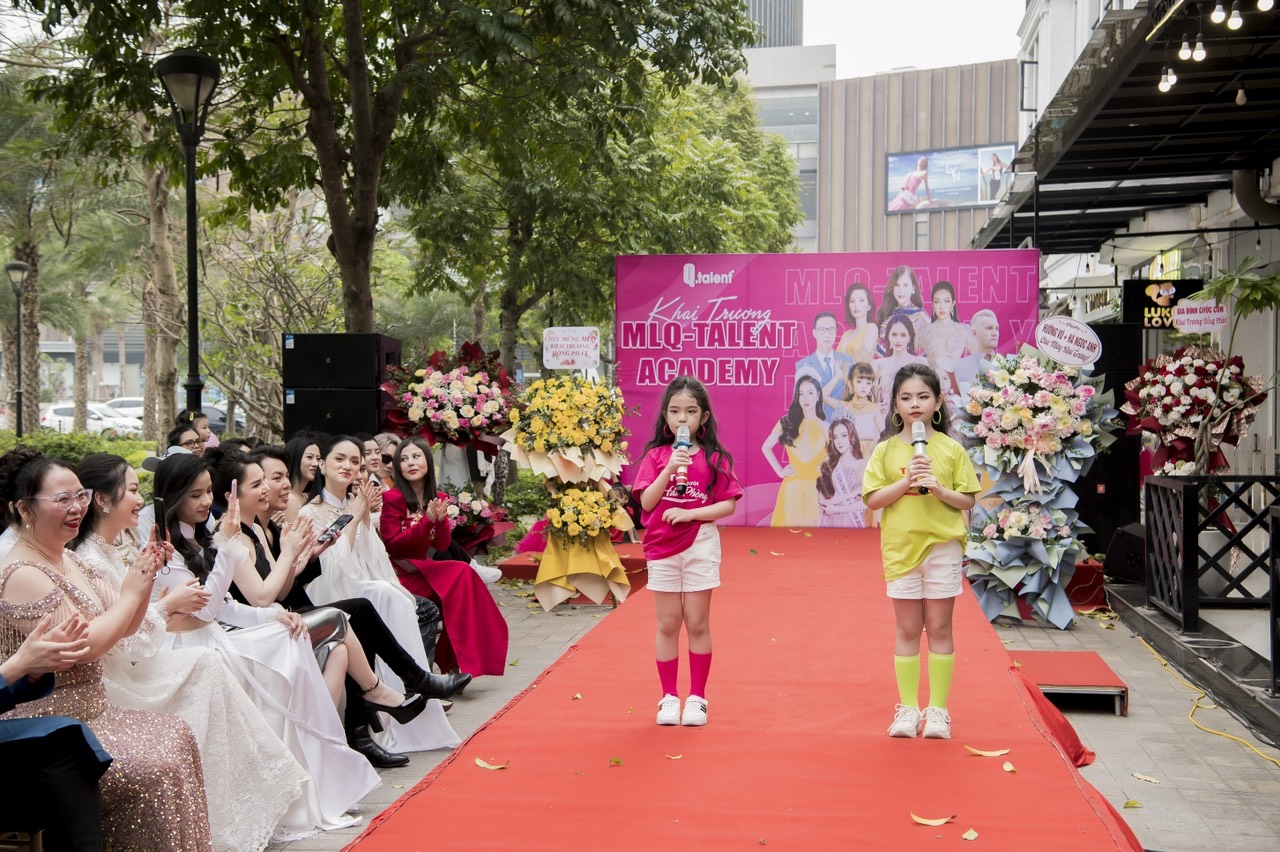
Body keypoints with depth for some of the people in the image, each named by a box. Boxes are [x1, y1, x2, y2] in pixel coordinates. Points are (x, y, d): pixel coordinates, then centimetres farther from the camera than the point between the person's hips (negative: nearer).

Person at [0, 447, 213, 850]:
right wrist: (131, 592, -15)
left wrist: (145, 577, -4)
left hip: (89, 709, 9)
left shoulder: (72, 562, 9)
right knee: (153, 769, -19)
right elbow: (82, 647, -24)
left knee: (177, 737, 1)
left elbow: (124, 627, 12)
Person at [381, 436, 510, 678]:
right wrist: (427, 521, -21)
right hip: (402, 575, -6)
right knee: (461, 574, -27)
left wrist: (441, 521, -16)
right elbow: (392, 546, -13)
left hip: (426, 570, 6)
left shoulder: (437, 499, 10)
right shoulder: (393, 498, -6)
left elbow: (442, 547, 4)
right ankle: (462, 660, -24)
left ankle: (451, 661, -18)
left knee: (463, 577, -26)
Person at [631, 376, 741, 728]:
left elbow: (728, 504, -5)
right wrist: (670, 469, -17)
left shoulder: (714, 458, -1)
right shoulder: (656, 455, 3)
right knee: (668, 625, 7)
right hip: (662, 547, 1)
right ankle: (669, 697, 17)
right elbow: (646, 502, -6)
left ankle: (697, 697, 16)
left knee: (697, 624, 4)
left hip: (700, 546, -1)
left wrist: (689, 513, -16)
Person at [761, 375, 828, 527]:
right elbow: (766, 447, 15)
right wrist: (779, 471, 4)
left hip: (817, 489, 0)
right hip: (792, 488, 0)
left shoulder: (825, 428, 4)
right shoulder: (786, 423, 6)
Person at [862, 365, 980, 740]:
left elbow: (968, 500, 1)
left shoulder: (951, 449, 1)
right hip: (901, 548, 1)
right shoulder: (886, 450, 2)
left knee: (939, 628, 5)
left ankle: (937, 709, 14)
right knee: (907, 630, 7)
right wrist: (906, 481, -16)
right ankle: (907, 708, 15)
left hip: (943, 547, 0)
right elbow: (872, 499, -4)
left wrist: (940, 489, -16)